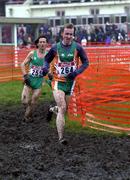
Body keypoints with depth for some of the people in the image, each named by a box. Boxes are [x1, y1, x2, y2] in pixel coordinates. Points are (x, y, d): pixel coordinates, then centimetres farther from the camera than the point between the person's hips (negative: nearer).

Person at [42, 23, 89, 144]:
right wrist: (46, 68, -12)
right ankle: (61, 138, -16)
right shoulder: (55, 48, -5)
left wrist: (77, 72, -13)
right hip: (58, 82, -3)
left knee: (64, 109, 15)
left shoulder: (77, 47, -5)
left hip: (70, 82, 3)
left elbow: (86, 62, 2)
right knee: (62, 109, -16)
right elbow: (47, 60, 10)